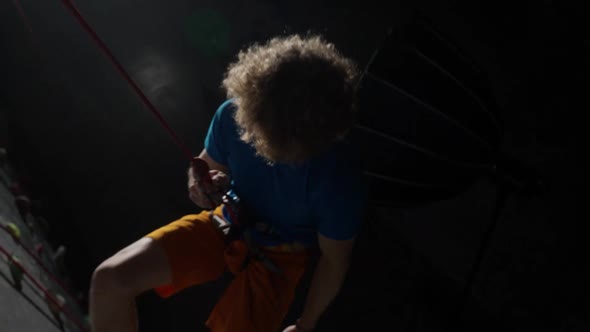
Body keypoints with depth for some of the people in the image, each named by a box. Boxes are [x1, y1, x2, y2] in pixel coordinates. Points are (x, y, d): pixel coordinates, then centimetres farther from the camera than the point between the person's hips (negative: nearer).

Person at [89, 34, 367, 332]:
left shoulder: (338, 179, -32)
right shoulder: (233, 114, -22)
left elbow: (334, 260, -13)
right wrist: (203, 182, -23)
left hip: (277, 255, -3)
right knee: (109, 279, -14)